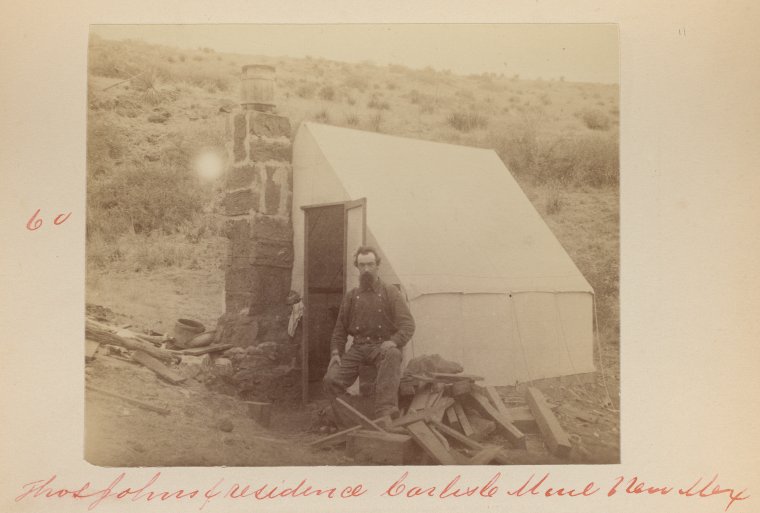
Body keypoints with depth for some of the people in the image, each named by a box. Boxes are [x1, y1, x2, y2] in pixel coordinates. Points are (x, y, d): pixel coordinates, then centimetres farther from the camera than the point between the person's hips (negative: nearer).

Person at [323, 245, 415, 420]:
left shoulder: (390, 292, 7)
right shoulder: (351, 297, 17)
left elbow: (408, 324, -2)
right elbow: (340, 329, 20)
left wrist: (394, 341, -21)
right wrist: (335, 352, 2)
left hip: (383, 346, -3)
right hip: (358, 348, 3)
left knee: (393, 355, -40)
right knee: (332, 379, -23)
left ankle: (385, 414, -48)